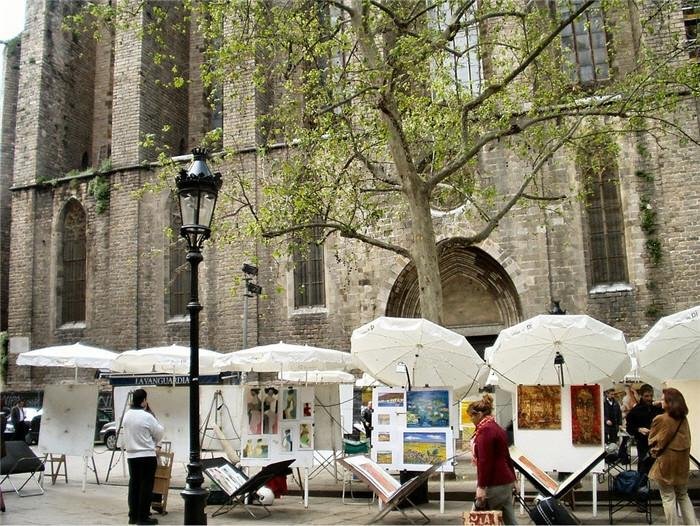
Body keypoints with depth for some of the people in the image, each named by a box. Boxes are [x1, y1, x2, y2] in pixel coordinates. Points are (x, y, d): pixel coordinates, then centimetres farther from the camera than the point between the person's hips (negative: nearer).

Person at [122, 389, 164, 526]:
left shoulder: (126, 415, 2)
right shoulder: (147, 417, -16)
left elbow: (126, 434, 14)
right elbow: (159, 433, -4)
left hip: (131, 455, 6)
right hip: (147, 455, -6)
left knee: (134, 485, 13)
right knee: (146, 486, 1)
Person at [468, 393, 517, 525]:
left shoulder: (485, 430, -16)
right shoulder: (496, 428, 16)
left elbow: (484, 461, -21)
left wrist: (481, 486, -19)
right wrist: (512, 478, 28)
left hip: (495, 484, -10)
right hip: (505, 481, 10)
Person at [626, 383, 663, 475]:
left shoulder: (658, 409, 5)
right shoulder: (635, 411, 0)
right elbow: (629, 428, 2)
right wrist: (639, 430, -17)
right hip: (643, 446, -2)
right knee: (643, 472, -1)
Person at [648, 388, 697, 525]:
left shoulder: (660, 419, -17)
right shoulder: (684, 419, 1)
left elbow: (653, 441, -7)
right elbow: (686, 440, 10)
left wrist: (654, 451, 12)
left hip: (666, 461, -6)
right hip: (682, 461, 6)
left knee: (668, 498, 5)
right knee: (683, 496, 19)